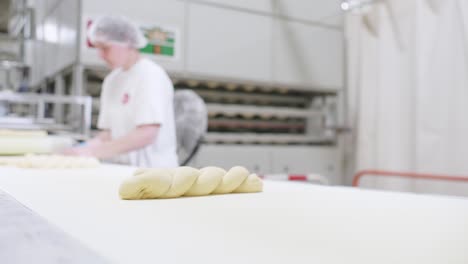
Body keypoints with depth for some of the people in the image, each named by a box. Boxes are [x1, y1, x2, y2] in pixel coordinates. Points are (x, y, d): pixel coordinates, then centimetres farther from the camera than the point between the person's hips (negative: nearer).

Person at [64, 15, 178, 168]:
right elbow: (109, 132, 12)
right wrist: (85, 149, -5)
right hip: (124, 171, 6)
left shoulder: (151, 75, -8)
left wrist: (94, 151, -18)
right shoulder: (111, 80, 11)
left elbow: (147, 134, -18)